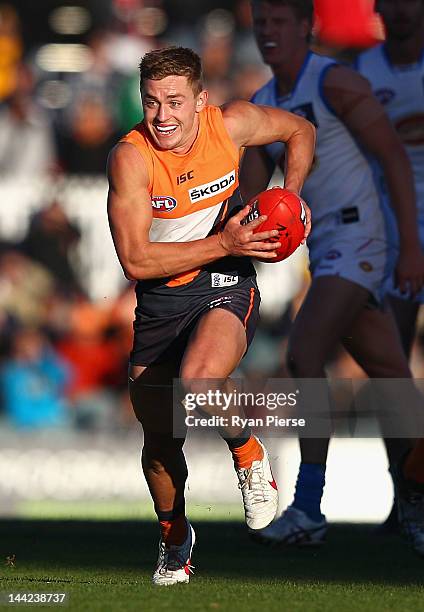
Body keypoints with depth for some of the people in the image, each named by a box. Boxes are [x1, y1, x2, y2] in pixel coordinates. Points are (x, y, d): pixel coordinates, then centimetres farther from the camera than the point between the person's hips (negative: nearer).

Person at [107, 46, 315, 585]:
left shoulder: (232, 124, -11)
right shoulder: (131, 156, -18)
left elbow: (300, 131, 12)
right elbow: (135, 260, -22)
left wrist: (291, 195, -4)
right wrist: (224, 243, -26)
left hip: (226, 287, -1)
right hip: (160, 299, 1)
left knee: (196, 384, -31)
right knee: (159, 439, 9)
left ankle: (249, 456, 1)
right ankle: (173, 537, 38)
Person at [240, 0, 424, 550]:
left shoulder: (334, 82, -8)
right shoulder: (260, 107, 15)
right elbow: (251, 200, 14)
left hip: (355, 236, -8)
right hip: (321, 249, 8)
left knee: (305, 354, -19)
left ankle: (308, 508, -19)